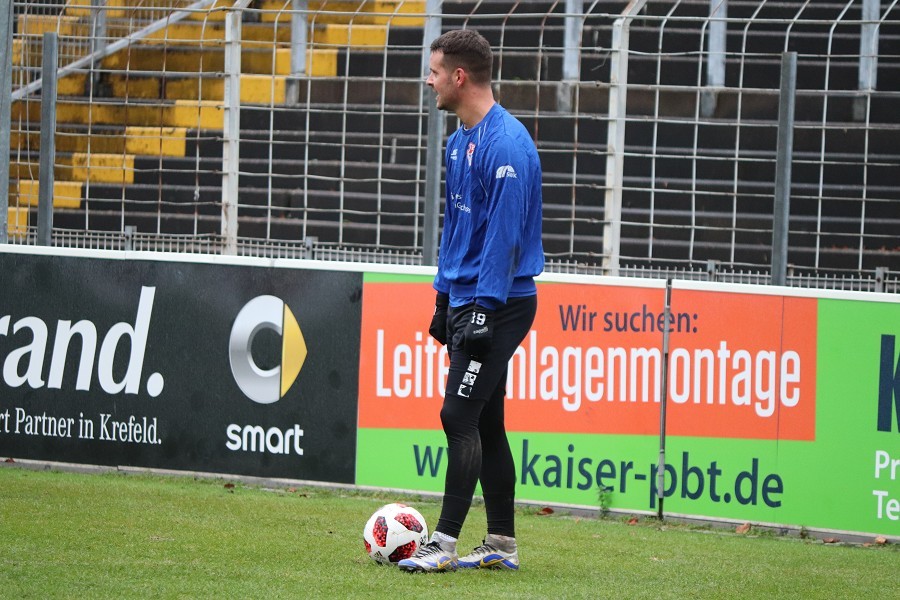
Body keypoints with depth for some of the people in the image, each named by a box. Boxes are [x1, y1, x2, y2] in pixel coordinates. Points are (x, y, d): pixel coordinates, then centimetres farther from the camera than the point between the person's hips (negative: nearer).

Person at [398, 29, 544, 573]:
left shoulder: (506, 144, -18)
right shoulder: (460, 140, 13)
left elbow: (504, 232, -21)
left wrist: (484, 308, -23)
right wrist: (445, 297, 21)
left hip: (499, 303, -10)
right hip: (467, 299, 10)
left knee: (460, 416, -12)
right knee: (485, 424, 11)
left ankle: (445, 544, -11)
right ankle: (502, 545, 15)